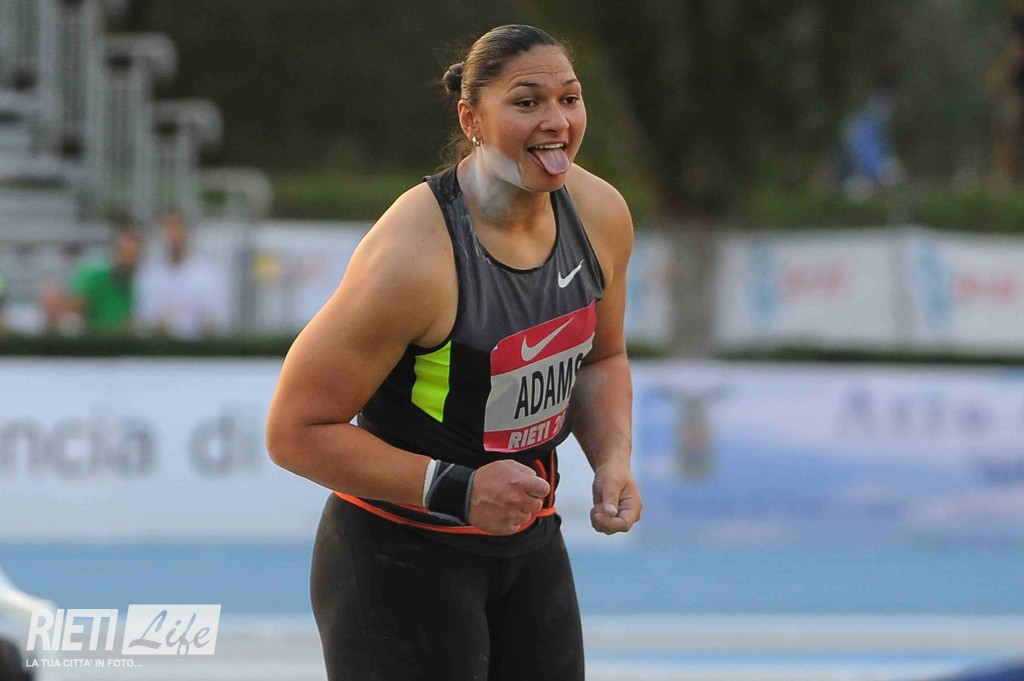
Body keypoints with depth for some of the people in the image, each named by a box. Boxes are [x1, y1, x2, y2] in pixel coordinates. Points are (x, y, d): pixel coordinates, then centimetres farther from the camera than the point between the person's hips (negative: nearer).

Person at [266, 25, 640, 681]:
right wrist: (454, 490, -27)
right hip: (400, 559, -7)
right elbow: (296, 431, -23)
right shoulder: (413, 255, -27)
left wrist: (613, 460, -3)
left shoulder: (600, 214, -4)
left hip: (530, 544, 7)